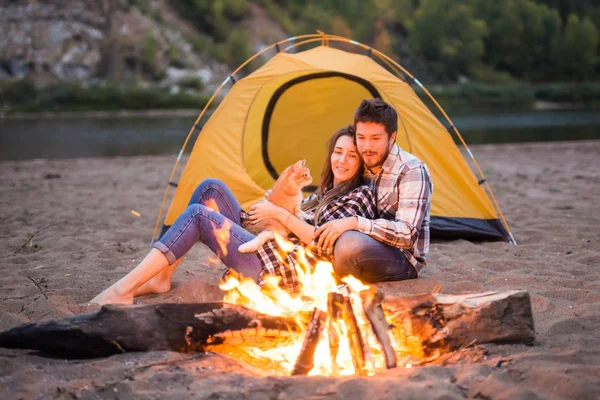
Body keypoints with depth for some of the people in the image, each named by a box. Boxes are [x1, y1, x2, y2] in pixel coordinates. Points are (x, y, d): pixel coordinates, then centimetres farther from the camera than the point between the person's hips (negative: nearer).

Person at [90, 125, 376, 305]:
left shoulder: (361, 196, -1)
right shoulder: (325, 191, 25)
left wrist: (280, 213, -13)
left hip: (284, 269, -9)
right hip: (266, 249, 9)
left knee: (198, 214, -19)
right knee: (211, 189, -1)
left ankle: (122, 291, -21)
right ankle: (161, 278, -3)